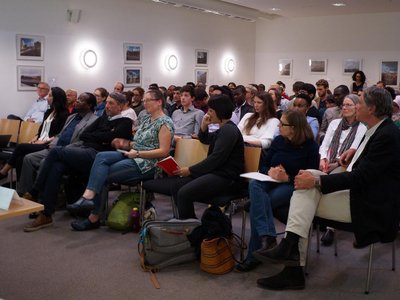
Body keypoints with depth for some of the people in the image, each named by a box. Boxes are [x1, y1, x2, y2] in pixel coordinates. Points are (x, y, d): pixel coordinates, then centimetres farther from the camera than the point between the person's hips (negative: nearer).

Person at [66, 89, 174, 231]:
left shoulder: (165, 123, -8)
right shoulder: (147, 119, 19)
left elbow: (164, 151, -15)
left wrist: (138, 153, -19)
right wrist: (127, 144, 4)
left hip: (148, 164, -8)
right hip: (134, 157, 8)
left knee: (102, 174, -16)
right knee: (101, 156, -18)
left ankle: (94, 217, -13)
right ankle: (89, 196, -29)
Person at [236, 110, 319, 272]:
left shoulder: (310, 146, -3)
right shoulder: (278, 141, 12)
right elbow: (265, 164, 15)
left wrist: (287, 178, -19)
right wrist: (270, 171, -9)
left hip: (292, 186, -5)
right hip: (271, 181, 5)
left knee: (258, 203, -31)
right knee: (254, 185, -33)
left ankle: (254, 255, -23)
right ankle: (267, 237, -44)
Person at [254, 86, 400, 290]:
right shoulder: (379, 130, 11)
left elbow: (361, 177, -23)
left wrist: (317, 181, -24)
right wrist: (357, 151, 13)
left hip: (371, 205, -9)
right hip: (360, 191, 9)